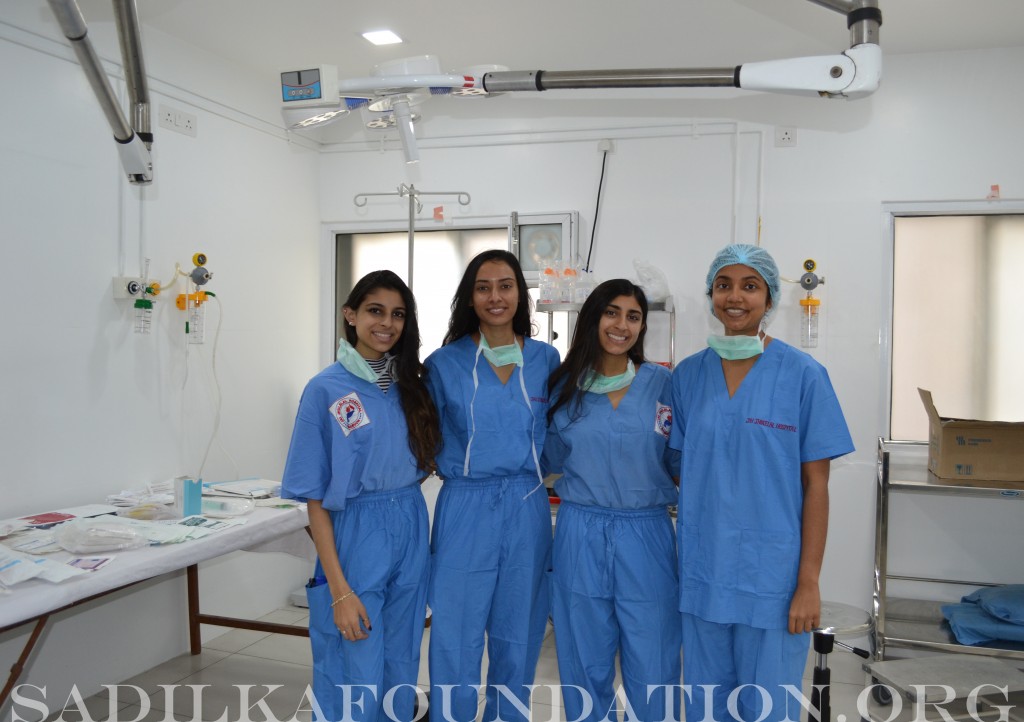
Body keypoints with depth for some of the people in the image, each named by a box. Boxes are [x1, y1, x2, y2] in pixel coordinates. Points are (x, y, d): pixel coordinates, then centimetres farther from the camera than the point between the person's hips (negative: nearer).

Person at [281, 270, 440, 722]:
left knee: (401, 676, 16)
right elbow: (315, 499, -10)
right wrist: (339, 589, -14)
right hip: (354, 538, -5)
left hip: (411, 535, 5)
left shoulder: (412, 384, 5)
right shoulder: (325, 390, -9)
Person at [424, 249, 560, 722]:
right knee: (455, 638, 2)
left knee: (518, 637, 13)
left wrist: (530, 467, 3)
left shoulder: (546, 360, 4)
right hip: (465, 509, -2)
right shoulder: (445, 363, -1)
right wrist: (453, 465, -3)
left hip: (527, 510, 2)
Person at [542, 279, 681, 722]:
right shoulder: (564, 386, 3)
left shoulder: (662, 384, 0)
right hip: (581, 538, 1)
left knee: (652, 673, 6)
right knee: (585, 669, 13)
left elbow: (679, 462, 5)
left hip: (646, 538, -1)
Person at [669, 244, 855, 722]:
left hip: (772, 574, -3)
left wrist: (809, 582, -8)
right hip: (701, 570, 3)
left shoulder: (804, 375, -6)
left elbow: (815, 485, -5)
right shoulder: (688, 375, 3)